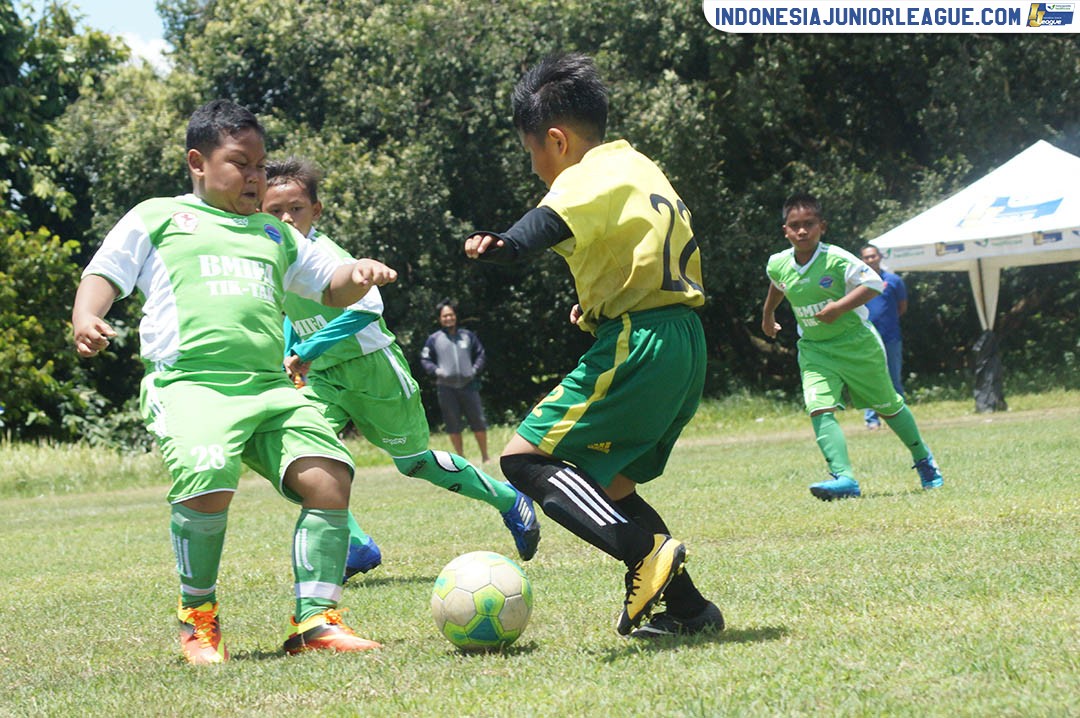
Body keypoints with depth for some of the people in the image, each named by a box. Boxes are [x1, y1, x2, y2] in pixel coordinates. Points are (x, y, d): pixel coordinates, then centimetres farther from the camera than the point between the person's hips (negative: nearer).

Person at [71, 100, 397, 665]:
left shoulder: (274, 235, 29)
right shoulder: (157, 218, 17)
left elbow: (331, 290, 34)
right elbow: (104, 275, 13)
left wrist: (359, 275, 10)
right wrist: (86, 319, -8)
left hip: (270, 387, 5)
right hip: (189, 381, -5)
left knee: (329, 478, -16)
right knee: (207, 483, -30)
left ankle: (315, 620, -7)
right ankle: (197, 617, -6)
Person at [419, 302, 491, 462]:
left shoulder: (468, 335, 10)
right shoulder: (434, 339, 4)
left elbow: (481, 355, 16)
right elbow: (425, 360, 7)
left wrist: (475, 369, 0)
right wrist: (437, 371, -9)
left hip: (468, 384, 1)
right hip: (446, 387, -1)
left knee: (478, 421, 1)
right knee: (453, 424, 2)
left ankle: (485, 456, 12)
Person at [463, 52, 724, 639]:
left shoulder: (590, 177, -6)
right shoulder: (644, 169, 21)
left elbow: (553, 219, -27)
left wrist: (503, 246, -39)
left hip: (636, 345, -10)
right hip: (685, 345, 10)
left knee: (527, 458, -8)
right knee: (607, 484, 18)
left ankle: (648, 552, -21)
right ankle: (687, 606, 12)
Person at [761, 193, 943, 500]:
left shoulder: (836, 259, -20)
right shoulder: (778, 265, -4)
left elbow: (874, 283, -21)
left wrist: (839, 307, -30)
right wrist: (767, 314, 35)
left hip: (856, 343, -3)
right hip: (815, 350, 3)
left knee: (888, 406, 14)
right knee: (820, 409, -20)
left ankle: (922, 457, 37)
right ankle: (843, 477, -26)